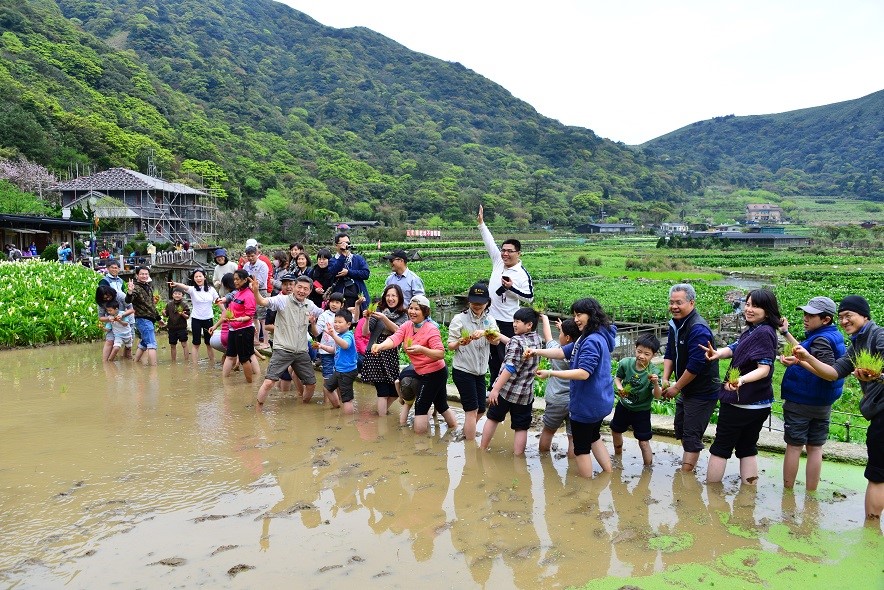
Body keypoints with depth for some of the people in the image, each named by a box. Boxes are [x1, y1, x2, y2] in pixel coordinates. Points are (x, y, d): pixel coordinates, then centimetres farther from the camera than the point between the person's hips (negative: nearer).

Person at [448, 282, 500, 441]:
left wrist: (484, 333, -36)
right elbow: (450, 346, -9)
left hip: (480, 372, 5)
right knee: (472, 409, -5)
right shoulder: (459, 319, -10)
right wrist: (460, 342, -31)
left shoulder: (489, 320, 3)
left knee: (480, 409, 14)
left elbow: (496, 340, -16)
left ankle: (466, 433, 38)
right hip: (462, 370, -5)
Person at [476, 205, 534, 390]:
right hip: (490, 318, 7)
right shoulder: (498, 262, 4)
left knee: (506, 357, -1)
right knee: (492, 356, 16)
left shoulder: (523, 274, -11)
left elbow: (529, 298, -10)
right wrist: (481, 222, 1)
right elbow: (490, 242, 5)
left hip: (507, 322, -6)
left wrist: (511, 288, -20)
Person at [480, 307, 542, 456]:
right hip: (526, 393, 4)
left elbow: (510, 368, -24)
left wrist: (495, 388, -24)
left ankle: (482, 449, 26)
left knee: (492, 418, 15)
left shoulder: (516, 341, -19)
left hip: (506, 389, -4)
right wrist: (499, 336, 25)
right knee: (521, 428, 9)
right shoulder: (537, 339, 3)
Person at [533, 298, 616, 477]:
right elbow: (564, 352, 9)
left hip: (587, 404, -10)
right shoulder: (587, 338, 8)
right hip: (598, 402, 10)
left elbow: (583, 373, -32)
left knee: (581, 447, 7)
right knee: (593, 437, 28)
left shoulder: (592, 341, -25)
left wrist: (551, 373, -30)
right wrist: (537, 352, -3)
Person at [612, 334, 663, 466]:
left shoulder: (653, 372, -25)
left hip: (641, 411, -4)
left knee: (644, 442, -4)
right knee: (615, 431, 24)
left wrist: (655, 384, -47)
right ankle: (618, 456, 51)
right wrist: (619, 387, -21)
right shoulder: (625, 363, -19)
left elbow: (657, 396, -28)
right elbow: (617, 377, -1)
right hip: (623, 406, 4)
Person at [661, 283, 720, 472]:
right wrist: (665, 379, -4)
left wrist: (676, 387, -19)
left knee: (691, 436, -4)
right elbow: (670, 354, 9)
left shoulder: (698, 329, -25)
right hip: (685, 390, 10)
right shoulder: (675, 324, 4)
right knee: (681, 429, 22)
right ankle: (687, 464, 40)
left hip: (702, 392, -10)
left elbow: (695, 365, -28)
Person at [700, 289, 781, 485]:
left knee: (721, 447, 4)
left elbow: (764, 368, -26)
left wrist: (741, 380, -43)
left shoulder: (764, 332, -20)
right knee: (747, 447, 15)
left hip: (740, 403, -9)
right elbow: (734, 348, 0)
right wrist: (718, 353, -21)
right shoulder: (752, 331, 10)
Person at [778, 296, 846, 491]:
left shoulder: (822, 339, -19)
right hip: (823, 404, 8)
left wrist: (799, 361, -38)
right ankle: (810, 495, 19)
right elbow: (807, 354, 21)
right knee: (815, 448, 11)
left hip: (800, 402, -8)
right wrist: (786, 333, 24)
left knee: (794, 446, 3)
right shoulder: (834, 336, 8)